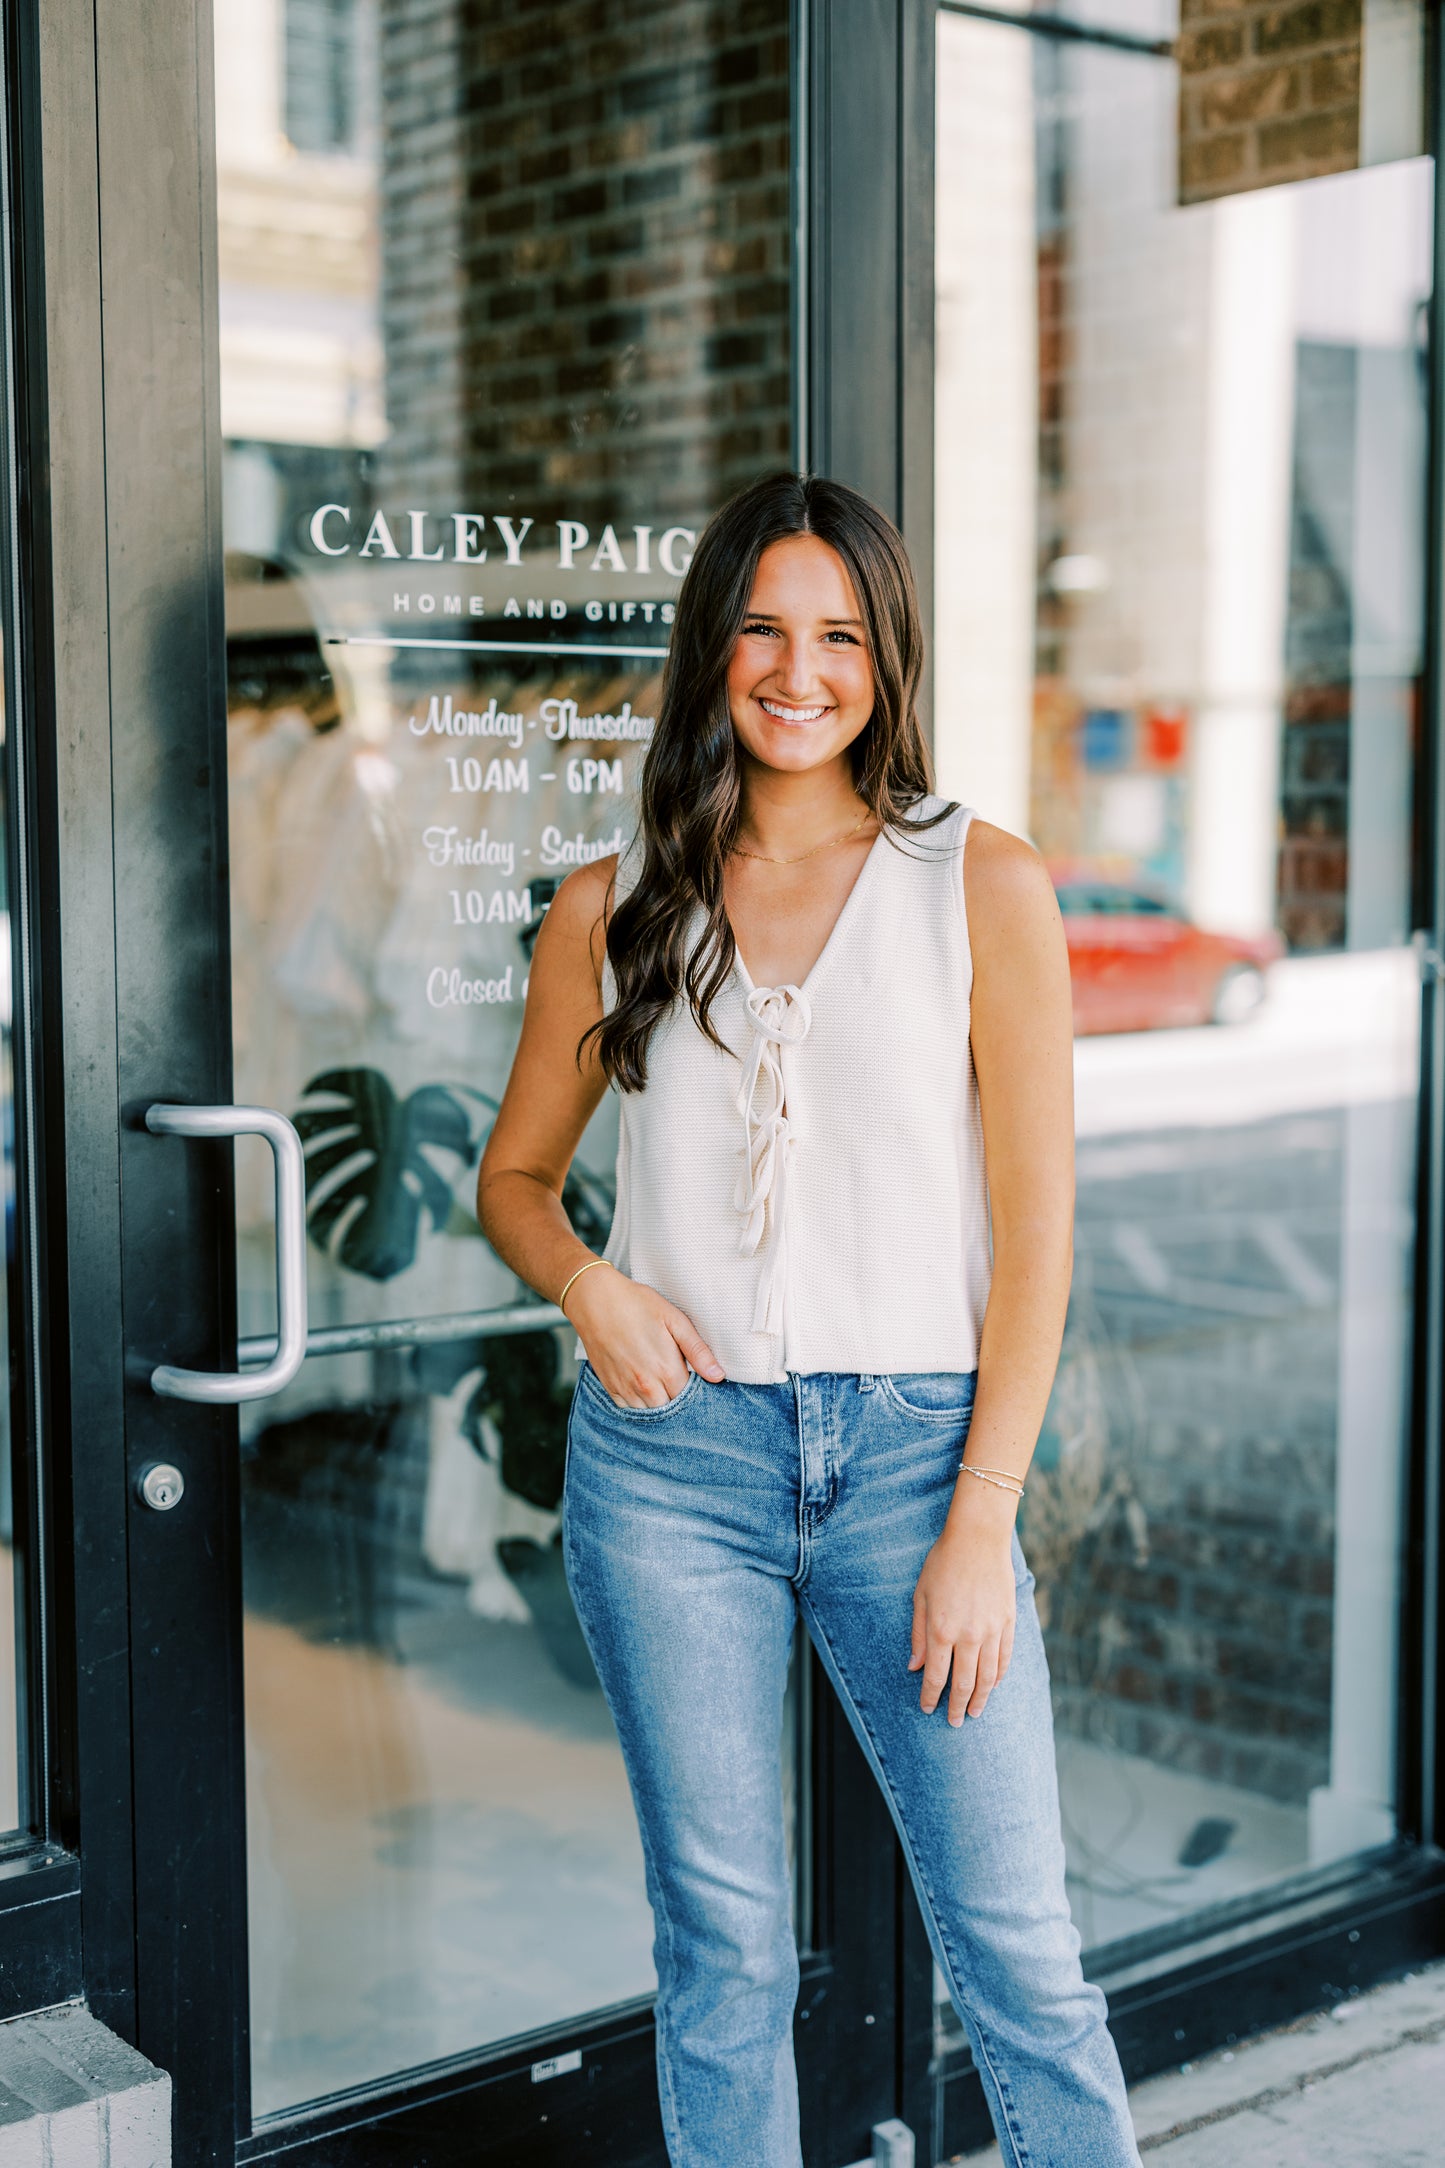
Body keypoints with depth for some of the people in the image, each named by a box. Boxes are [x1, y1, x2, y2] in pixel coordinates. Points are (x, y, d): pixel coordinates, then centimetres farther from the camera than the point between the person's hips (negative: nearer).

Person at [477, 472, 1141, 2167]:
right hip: (672, 1455, 2)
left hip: (914, 1448, -1)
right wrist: (588, 1286, -6)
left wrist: (980, 1523, -6)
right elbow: (513, 1171, 17)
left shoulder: (982, 885, 2)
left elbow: (1034, 1222, -1)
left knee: (1015, 1945, 1)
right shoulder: (613, 908, 7)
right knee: (721, 1938, 10)